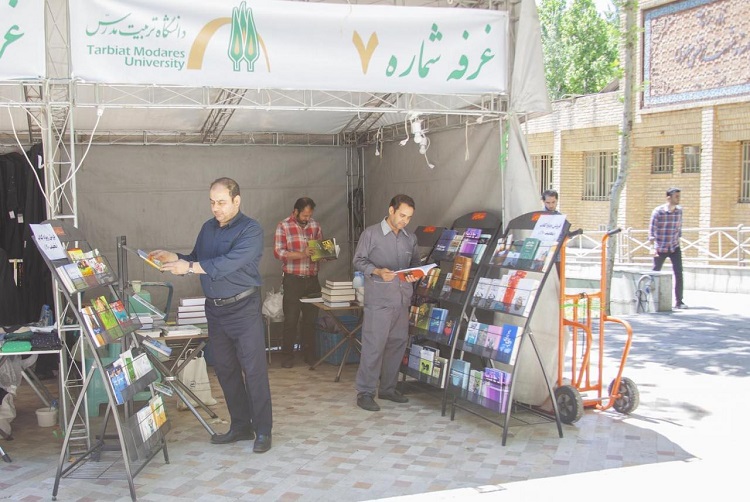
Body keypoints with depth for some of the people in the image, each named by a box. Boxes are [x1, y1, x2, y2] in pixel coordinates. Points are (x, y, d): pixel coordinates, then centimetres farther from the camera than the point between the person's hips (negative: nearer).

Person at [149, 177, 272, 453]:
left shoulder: (250, 230, -11)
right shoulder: (208, 228, 12)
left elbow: (229, 262, -23)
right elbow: (196, 259, 20)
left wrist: (189, 267, -25)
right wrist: (172, 257, 2)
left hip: (243, 308, -7)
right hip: (214, 309, 7)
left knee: (254, 370, -6)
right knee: (225, 370, 11)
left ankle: (263, 430, 2)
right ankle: (240, 426, 22)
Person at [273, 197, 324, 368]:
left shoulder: (315, 225, 9)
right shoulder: (283, 226, -4)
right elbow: (278, 252, -13)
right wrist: (302, 254, -25)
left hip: (312, 279, 4)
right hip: (293, 279, -4)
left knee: (311, 319, 9)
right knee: (291, 320, 1)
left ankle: (309, 354, 20)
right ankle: (287, 356, 12)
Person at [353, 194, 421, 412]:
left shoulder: (410, 238, 13)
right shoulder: (371, 233, -2)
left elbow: (415, 262, 22)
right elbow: (359, 261, -2)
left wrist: (415, 274, -1)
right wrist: (377, 271, -18)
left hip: (403, 298, 6)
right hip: (378, 299, -6)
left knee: (398, 343, 10)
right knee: (374, 345, -7)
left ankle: (388, 388, 23)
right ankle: (365, 392, 1)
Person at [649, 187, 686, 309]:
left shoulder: (679, 210, 2)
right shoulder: (658, 211, -12)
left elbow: (679, 226, 15)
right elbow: (652, 229, -12)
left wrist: (678, 238, 12)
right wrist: (654, 247, -17)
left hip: (675, 248, 3)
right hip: (661, 249, -3)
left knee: (679, 274, -5)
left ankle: (678, 302, -2)